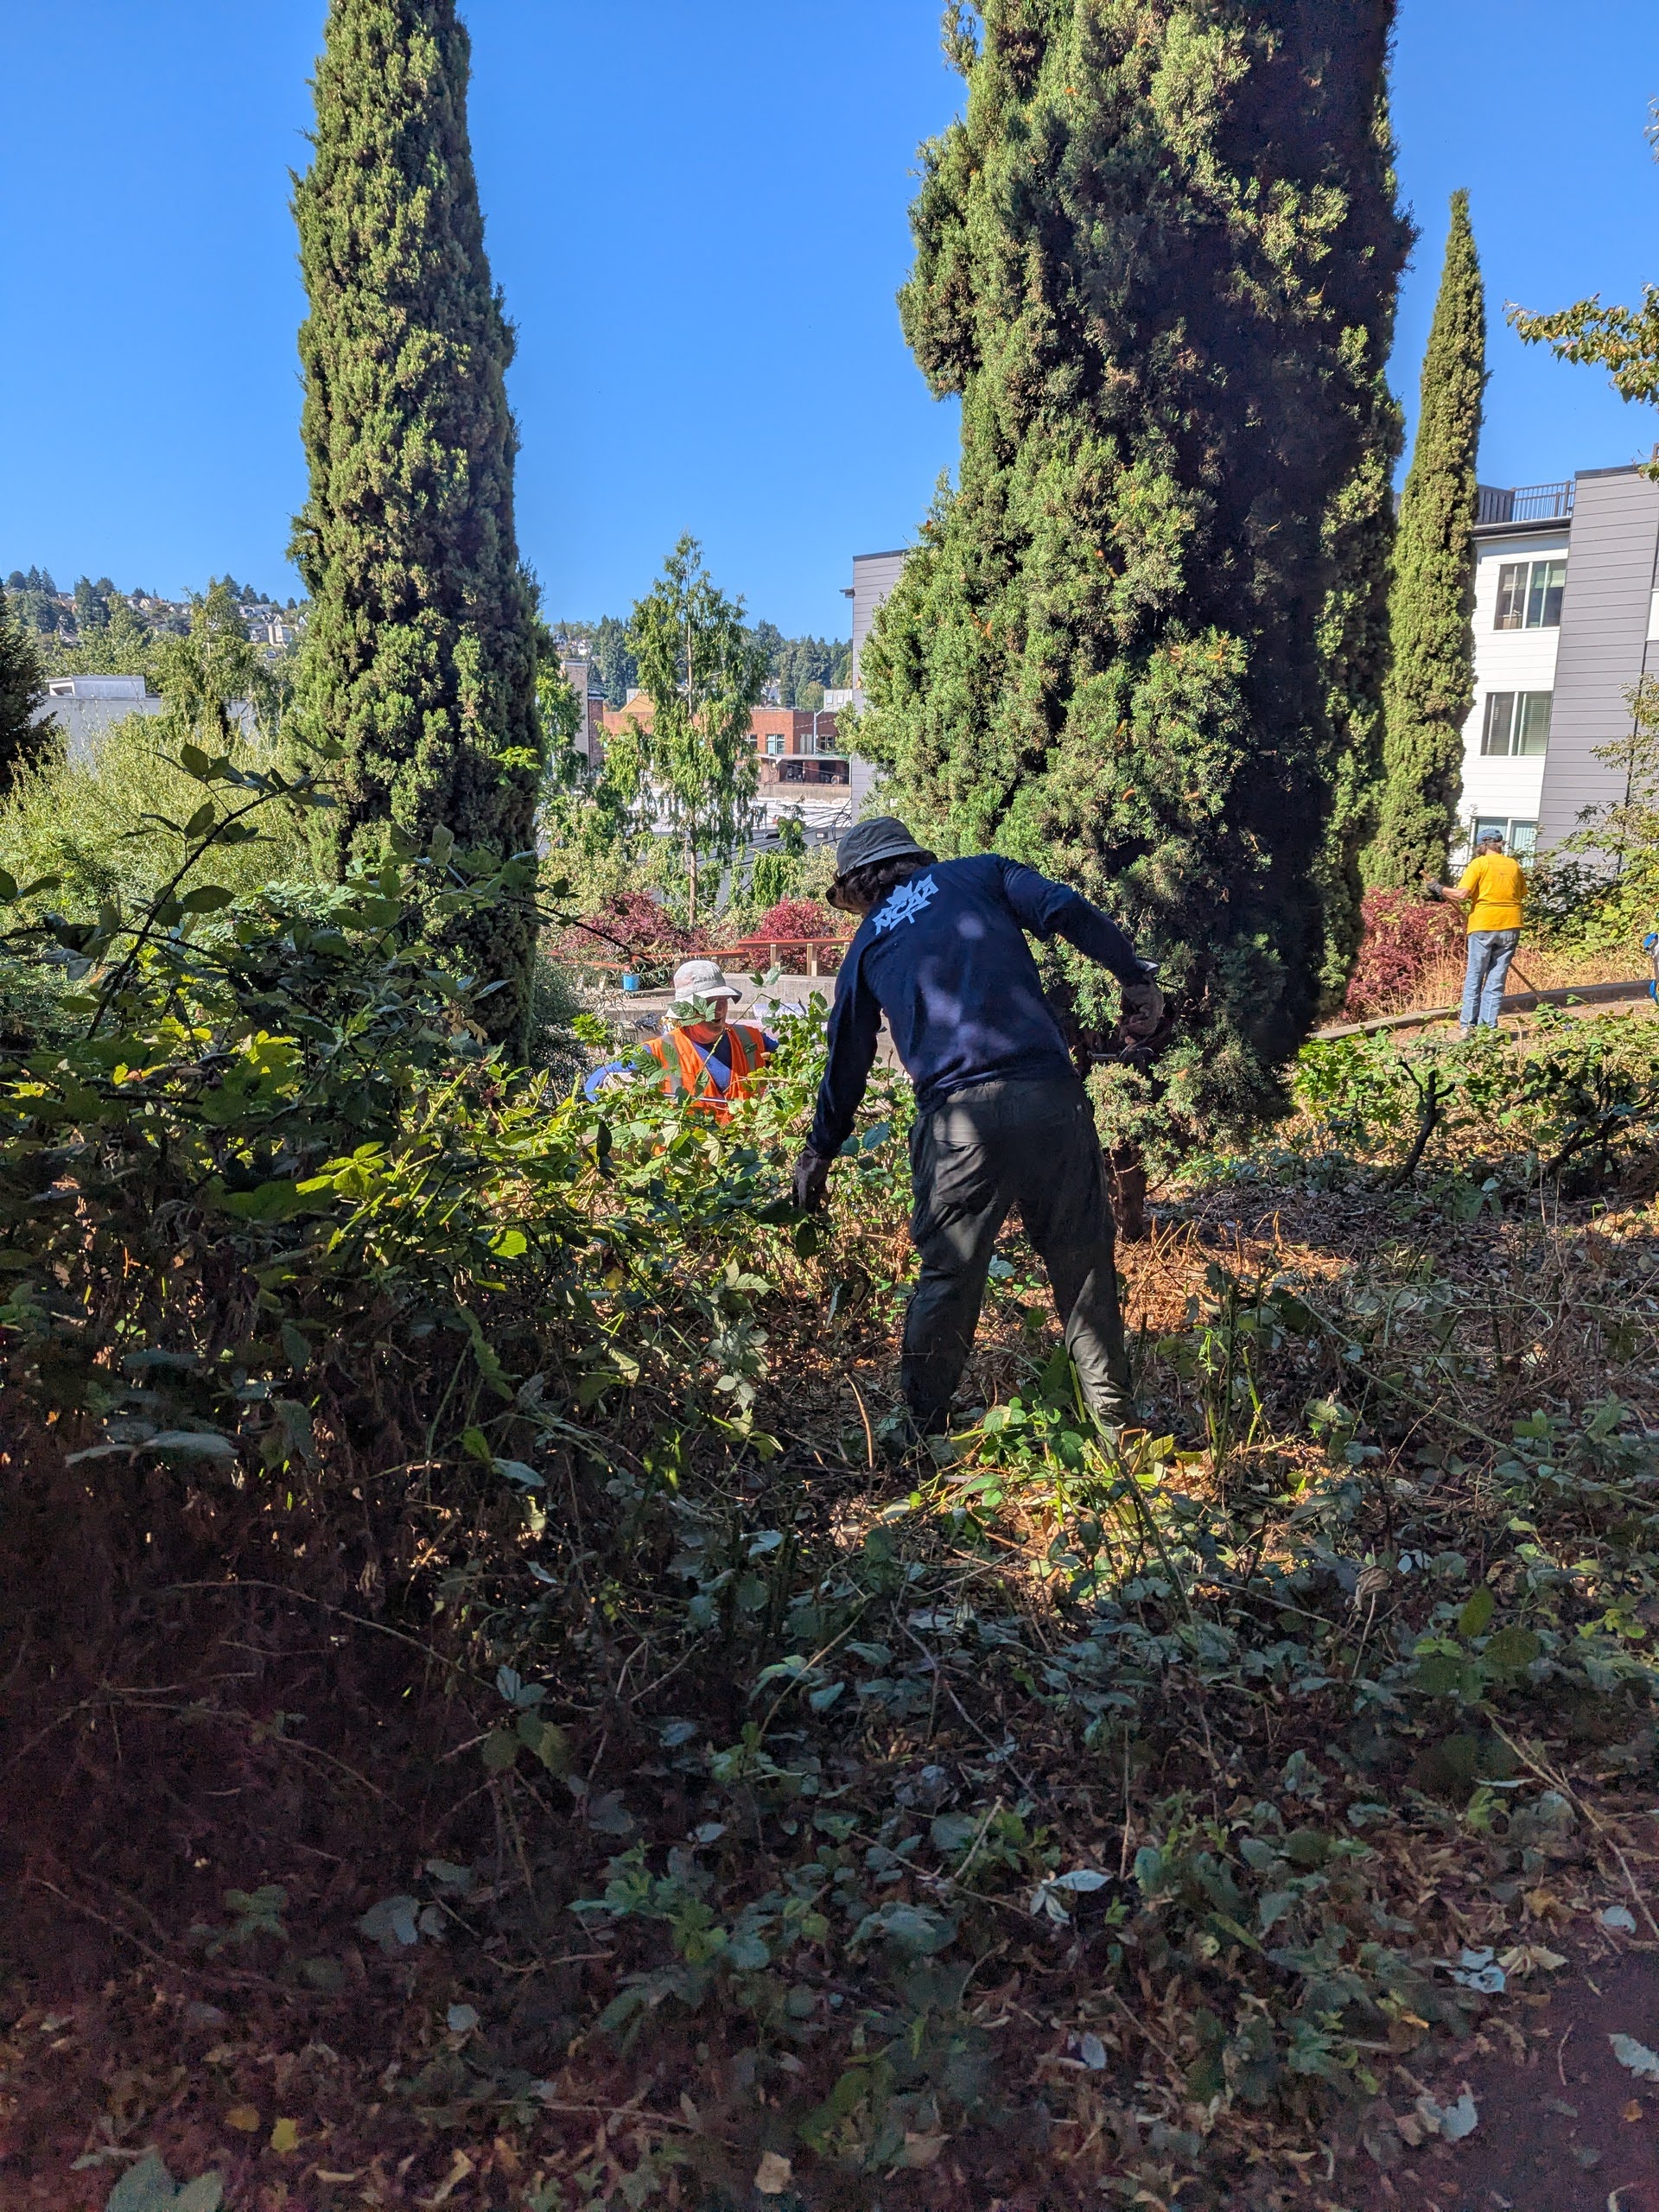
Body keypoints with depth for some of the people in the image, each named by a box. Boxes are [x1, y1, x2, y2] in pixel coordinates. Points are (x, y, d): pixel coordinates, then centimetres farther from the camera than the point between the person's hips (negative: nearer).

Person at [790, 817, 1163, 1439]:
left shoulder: (868, 944, 20)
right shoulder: (981, 874, 17)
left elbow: (847, 1060, 25)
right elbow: (1067, 911, -1)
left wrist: (820, 1152, 35)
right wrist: (1135, 976, 5)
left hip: (955, 1119, 1)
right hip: (1048, 1095, 0)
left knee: (947, 1278, 12)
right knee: (1084, 1265, 10)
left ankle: (923, 1431, 22)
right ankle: (1114, 1422, 19)